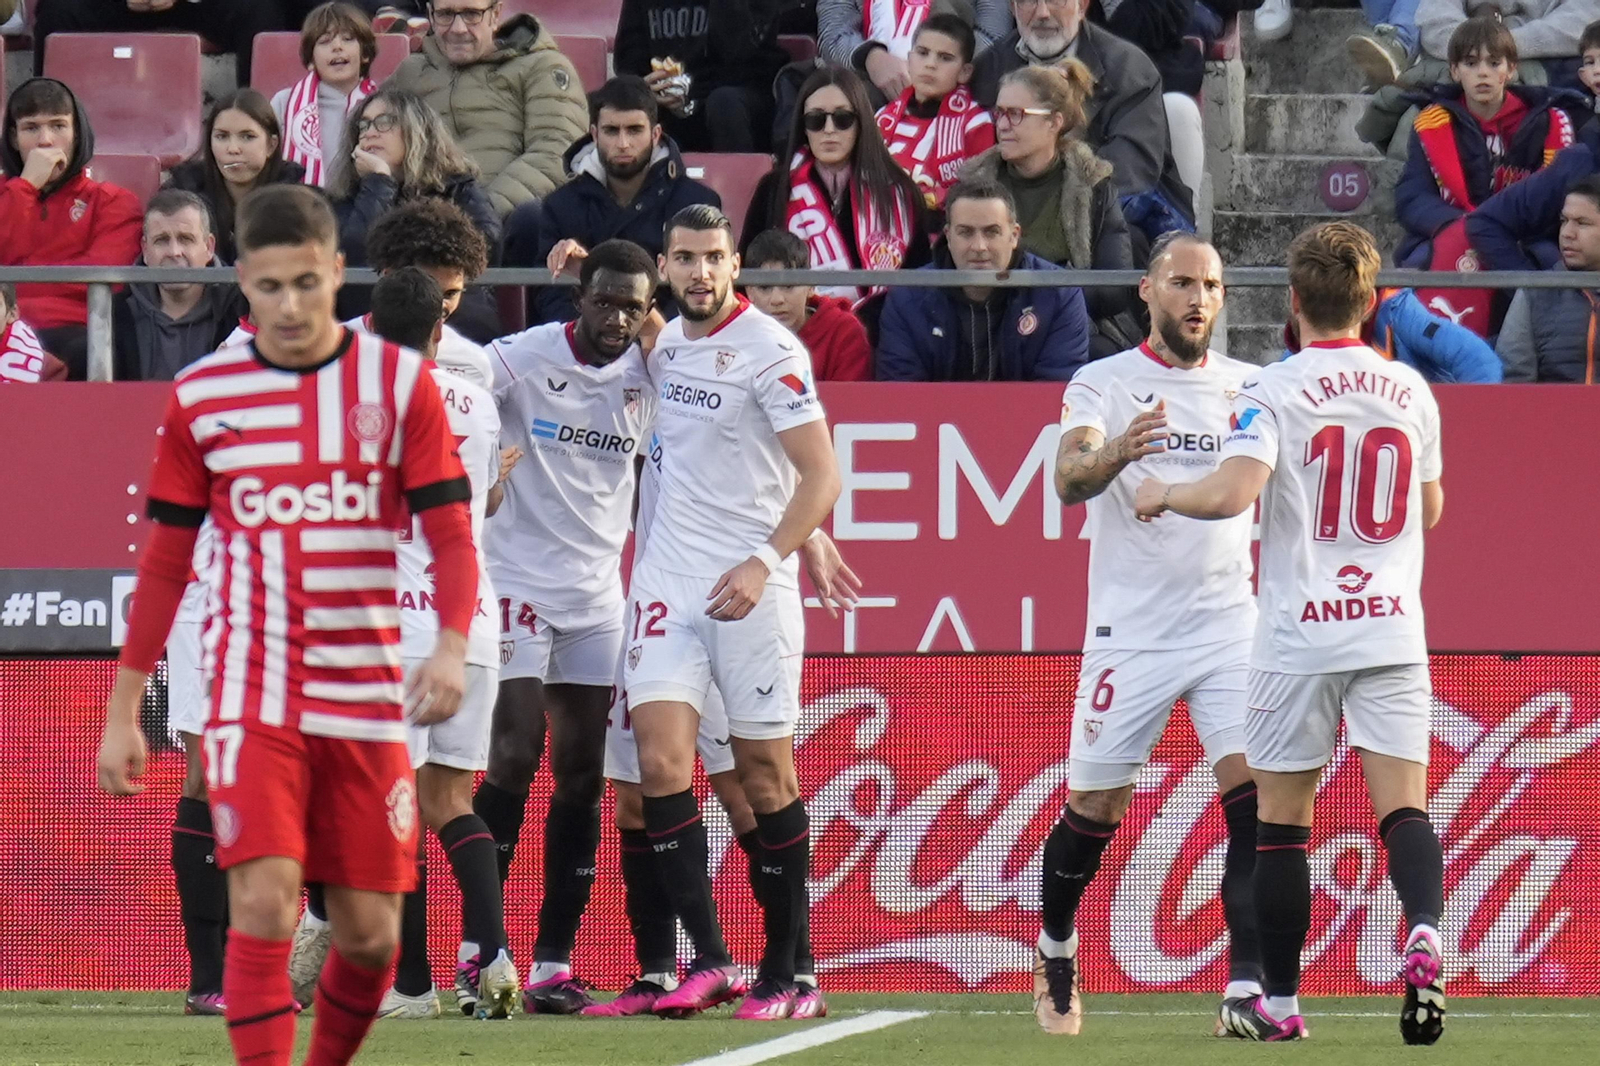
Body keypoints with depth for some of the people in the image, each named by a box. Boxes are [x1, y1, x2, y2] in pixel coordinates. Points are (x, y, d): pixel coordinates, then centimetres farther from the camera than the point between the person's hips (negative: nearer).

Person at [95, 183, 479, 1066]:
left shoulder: (398, 381, 2)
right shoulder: (202, 396, 3)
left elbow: (450, 533, 0)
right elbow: (165, 562, 10)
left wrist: (451, 645, -19)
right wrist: (123, 709, 8)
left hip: (366, 695, 1)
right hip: (253, 693, -1)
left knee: (371, 933, 4)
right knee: (262, 903, -17)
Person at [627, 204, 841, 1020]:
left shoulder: (769, 350, -11)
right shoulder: (668, 342, 9)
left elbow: (822, 476, -13)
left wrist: (764, 562, -26)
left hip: (749, 586, -5)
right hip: (669, 577, 5)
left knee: (766, 777, 1)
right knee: (660, 761, -10)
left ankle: (783, 974, 9)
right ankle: (707, 961, -10)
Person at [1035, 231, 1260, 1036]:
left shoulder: (1250, 388, 8)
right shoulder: (1103, 384, 0)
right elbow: (1069, 480, -16)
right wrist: (1116, 453, -38)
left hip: (1231, 628, 2)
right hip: (1129, 631, -2)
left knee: (1255, 797, -14)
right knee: (1092, 811, 5)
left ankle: (1248, 987, -14)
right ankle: (1056, 953, 31)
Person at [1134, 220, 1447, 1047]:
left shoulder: (1273, 393, -8)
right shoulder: (1410, 392, 7)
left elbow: (1230, 493, -22)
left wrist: (1162, 495, -3)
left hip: (1298, 637, -3)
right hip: (1392, 629, 3)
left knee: (1280, 823, 8)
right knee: (1404, 808, -3)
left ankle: (1278, 1002, 13)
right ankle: (1424, 936, -31)